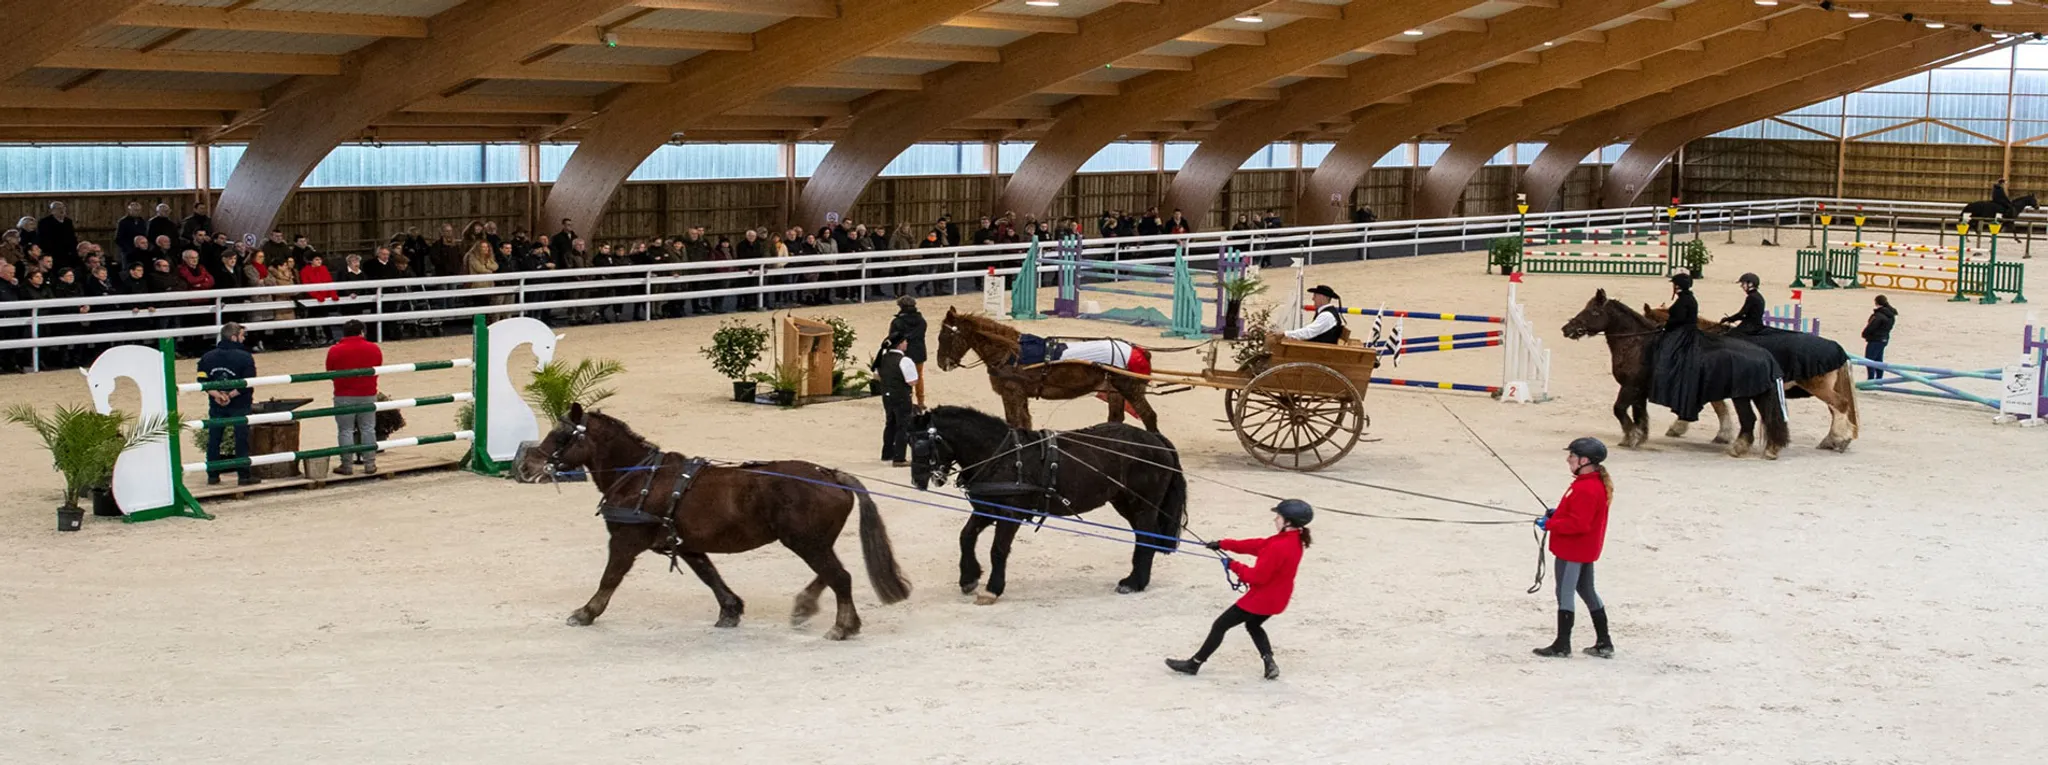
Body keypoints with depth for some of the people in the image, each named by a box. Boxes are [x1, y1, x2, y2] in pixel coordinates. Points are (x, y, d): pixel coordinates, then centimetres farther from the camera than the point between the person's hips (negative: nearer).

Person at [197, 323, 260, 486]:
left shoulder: (207, 357, 1)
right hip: (239, 405, -4)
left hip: (216, 405, 4)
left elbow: (203, 381, -6)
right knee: (241, 439, 4)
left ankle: (212, 475, 16)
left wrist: (217, 394, -10)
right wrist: (231, 395, -11)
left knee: (213, 439, 12)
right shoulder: (245, 357, -13)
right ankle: (244, 475, 6)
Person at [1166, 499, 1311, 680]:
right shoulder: (1295, 541, 1)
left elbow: (1258, 576, -26)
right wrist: (1224, 544, 4)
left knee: (1220, 626, 4)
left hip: (1261, 598, -9)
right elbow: (1258, 545, 5)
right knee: (1253, 625, 33)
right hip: (1276, 598, 9)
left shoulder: (1279, 547, -30)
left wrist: (1234, 566, -13)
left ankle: (1194, 664, 13)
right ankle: (1269, 662, 15)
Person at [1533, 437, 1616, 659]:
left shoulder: (1586, 488, -25)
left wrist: (1549, 524, -20)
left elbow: (1578, 524, -28)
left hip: (1572, 551, -10)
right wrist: (1557, 514, 8)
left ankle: (1562, 646, 5)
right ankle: (1604, 643, 23)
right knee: (1588, 592, 18)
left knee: (1565, 594, -1)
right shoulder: (1598, 482, 8)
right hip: (1585, 550, 11)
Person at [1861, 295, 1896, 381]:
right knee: (1879, 360, 19)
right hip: (1884, 339, 10)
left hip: (1875, 339, -10)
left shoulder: (1879, 315, -25)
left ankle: (1871, 380, -4)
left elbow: (1871, 326, -21)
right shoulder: (1891, 315, 6)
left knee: (1869, 359, -3)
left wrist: (1864, 333, -1)